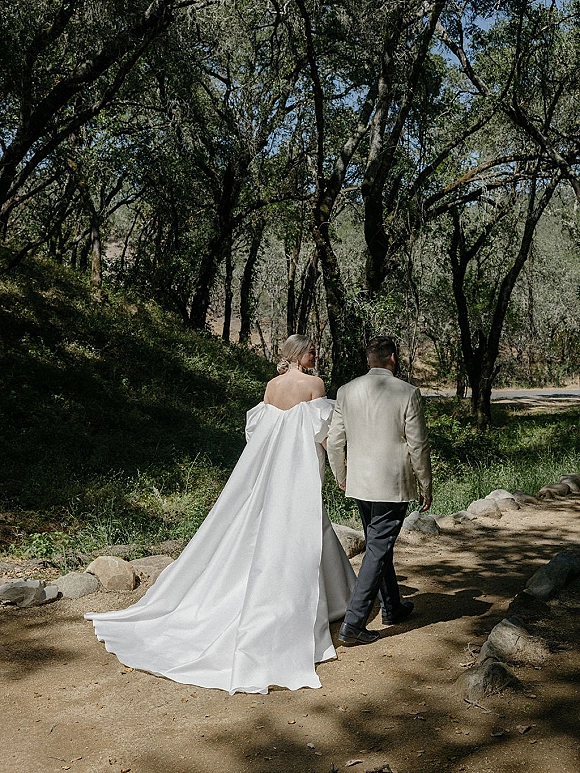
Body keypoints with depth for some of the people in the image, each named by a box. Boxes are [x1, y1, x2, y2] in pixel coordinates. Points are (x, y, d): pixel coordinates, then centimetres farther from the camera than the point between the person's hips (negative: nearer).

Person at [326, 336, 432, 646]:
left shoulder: (346, 391, 0)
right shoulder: (407, 393, -11)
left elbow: (334, 441, 5)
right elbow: (418, 445, -8)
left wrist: (341, 476, 21)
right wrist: (425, 486, 3)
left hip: (359, 484, 5)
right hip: (393, 486, -5)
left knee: (380, 546, 21)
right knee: (377, 550, -1)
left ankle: (392, 608, 38)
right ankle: (352, 624, -3)